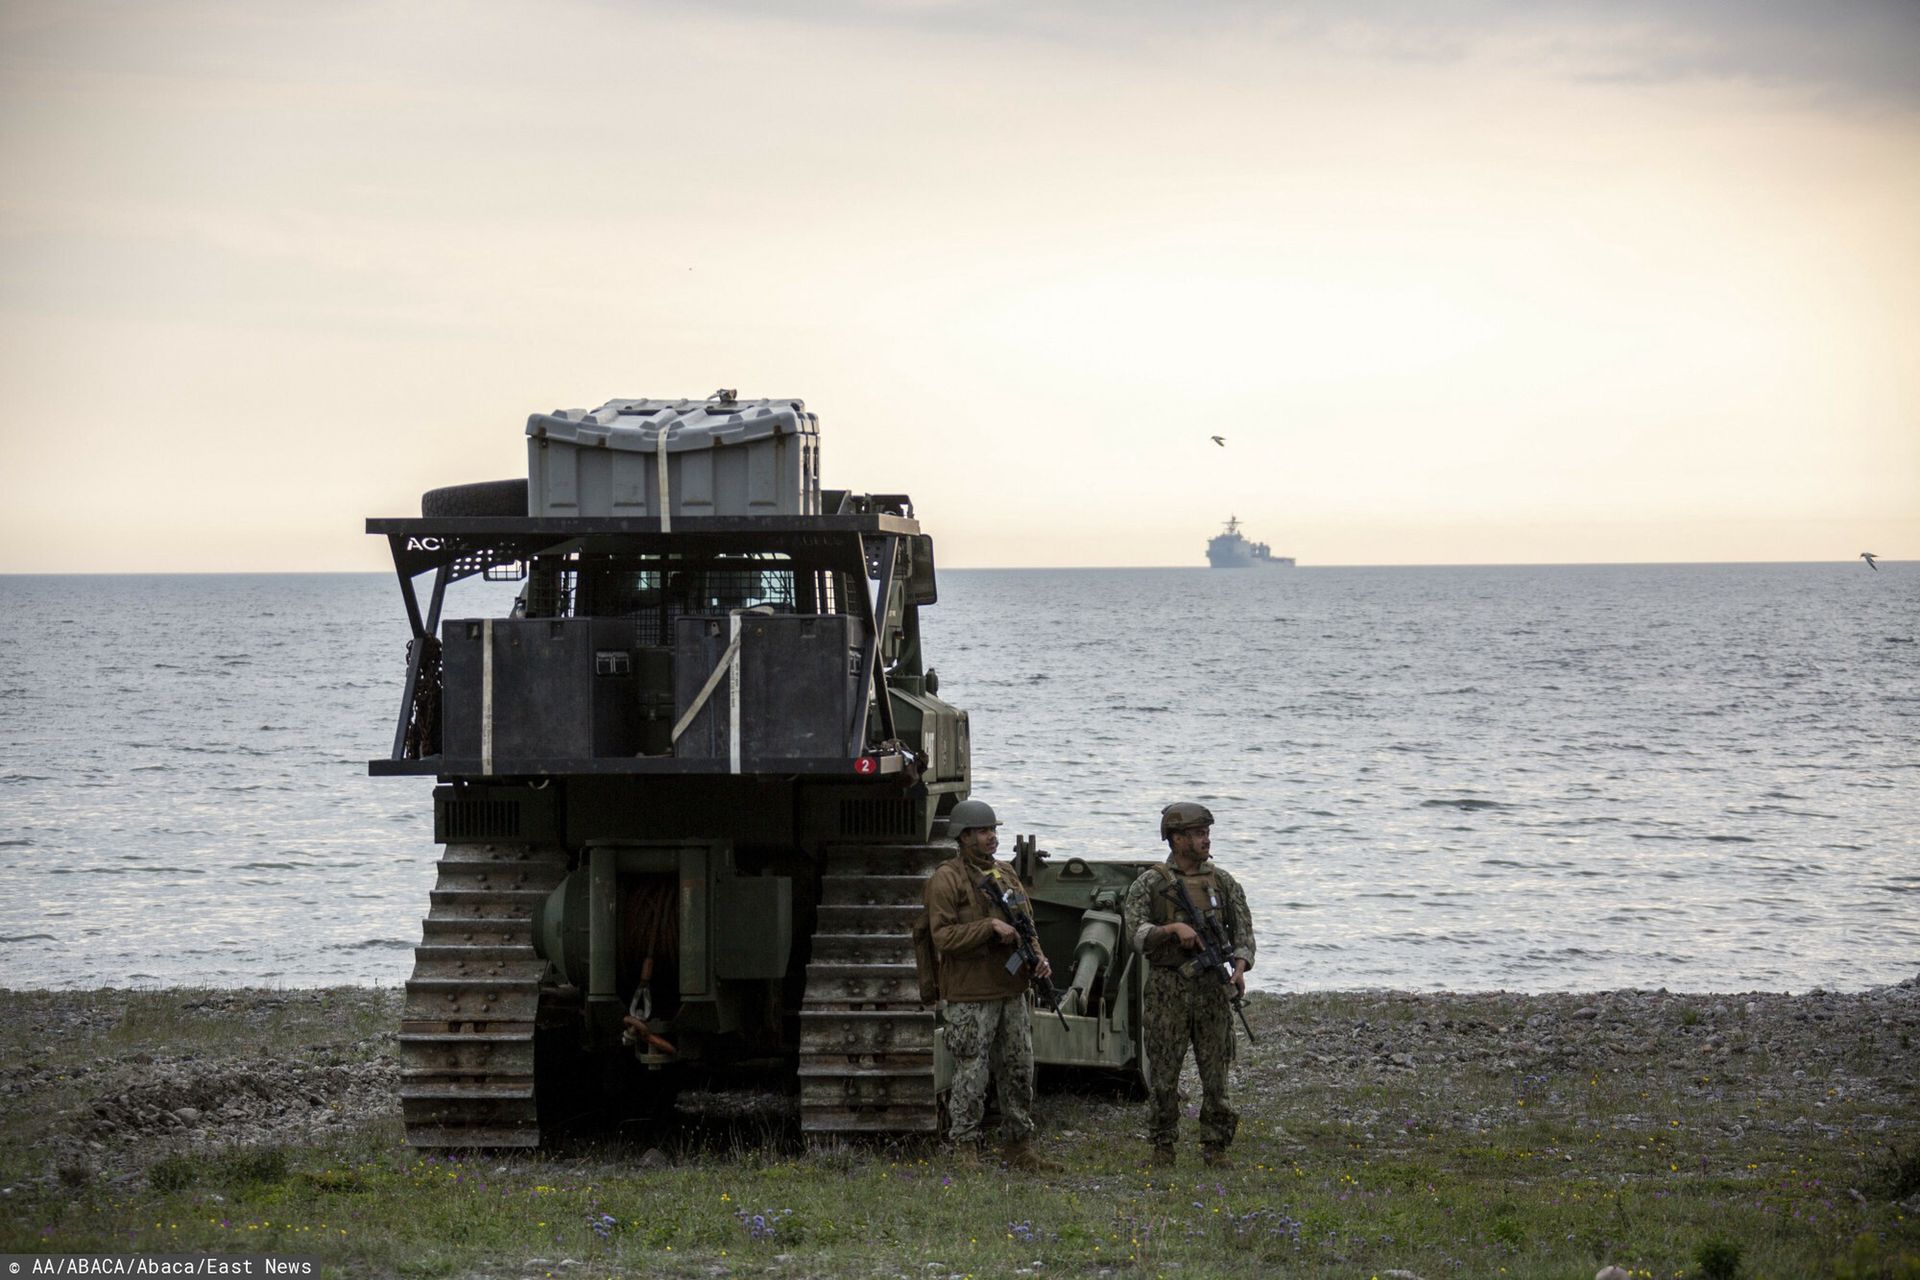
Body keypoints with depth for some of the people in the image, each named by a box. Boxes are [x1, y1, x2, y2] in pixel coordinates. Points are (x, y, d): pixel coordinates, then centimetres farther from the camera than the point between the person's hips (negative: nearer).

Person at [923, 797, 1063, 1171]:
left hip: (1011, 991, 7)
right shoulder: (946, 879, -9)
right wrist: (990, 926, -23)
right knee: (971, 1075, -4)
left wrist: (1038, 957, 2)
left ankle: (1020, 1147, 20)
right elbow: (943, 935, -17)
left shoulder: (1006, 874, 13)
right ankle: (966, 1151, 4)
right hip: (970, 996, -7)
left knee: (1020, 1071, 11)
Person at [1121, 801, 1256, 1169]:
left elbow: (1242, 931, 6)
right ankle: (1163, 1146, 12)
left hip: (1212, 988, 3)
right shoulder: (1149, 884, -1)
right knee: (1165, 1073, 2)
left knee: (1216, 1072, 3)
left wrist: (1239, 968, -11)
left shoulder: (1222, 882, 8)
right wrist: (1173, 928, -25)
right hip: (1167, 990, -2)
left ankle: (1215, 1145, 10)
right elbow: (1137, 932, -10)